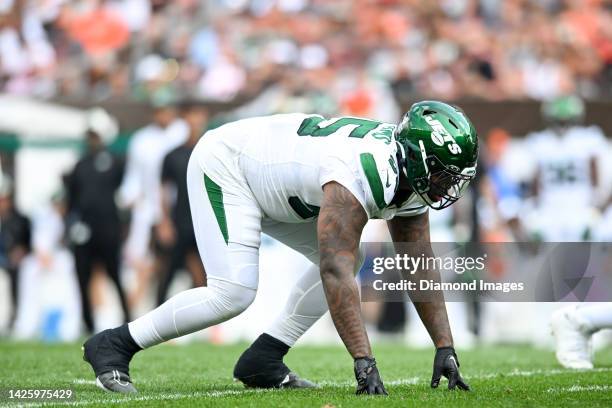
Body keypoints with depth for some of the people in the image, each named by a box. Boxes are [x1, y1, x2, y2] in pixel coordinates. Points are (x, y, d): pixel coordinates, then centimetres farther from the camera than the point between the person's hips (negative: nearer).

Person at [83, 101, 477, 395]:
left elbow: (422, 268, 0)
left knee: (346, 257, 1)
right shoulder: (360, 178, -37)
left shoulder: (411, 174, -8)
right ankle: (114, 345, -7)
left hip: (267, 172, 10)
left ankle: (263, 360, 3)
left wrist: (445, 348, -5)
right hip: (222, 165, -10)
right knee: (233, 293, -21)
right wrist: (364, 361, -45)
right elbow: (336, 275, -42)